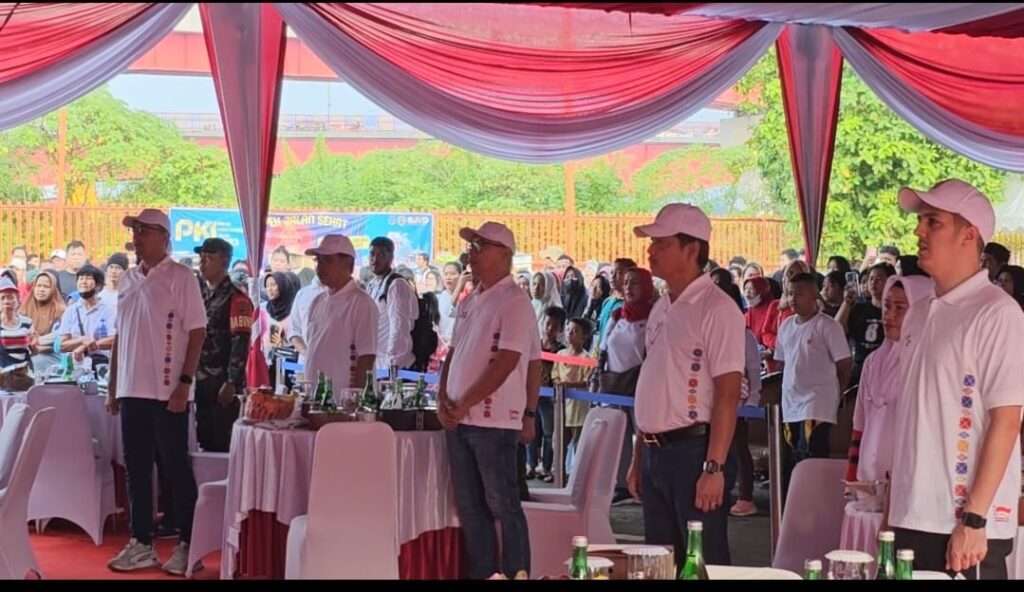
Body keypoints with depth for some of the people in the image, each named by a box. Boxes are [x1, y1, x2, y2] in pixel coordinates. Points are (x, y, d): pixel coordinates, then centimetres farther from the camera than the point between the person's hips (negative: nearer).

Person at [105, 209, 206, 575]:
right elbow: (120, 336, 16)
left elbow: (197, 333, -9)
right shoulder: (128, 279, 12)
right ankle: (141, 544, 18)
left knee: (175, 468, 0)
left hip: (167, 391, -6)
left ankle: (187, 545, 8)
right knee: (137, 468, 10)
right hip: (132, 390, 6)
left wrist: (184, 383, -16)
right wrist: (113, 386, 12)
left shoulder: (181, 277, -6)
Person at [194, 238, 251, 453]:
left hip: (222, 387, -7)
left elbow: (240, 344, -15)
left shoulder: (236, 299, -9)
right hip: (199, 384, 7)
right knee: (203, 441, 11)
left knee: (221, 444, -3)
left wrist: (231, 383, -19)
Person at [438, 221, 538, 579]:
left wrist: (464, 405, -18)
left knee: (502, 506, 0)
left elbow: (506, 363, -18)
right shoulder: (469, 302, 14)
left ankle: (514, 575, 8)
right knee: (470, 507, 12)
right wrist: (443, 399, 4)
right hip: (458, 420, 8)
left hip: (493, 422, -8)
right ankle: (479, 574, 21)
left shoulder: (514, 303, -11)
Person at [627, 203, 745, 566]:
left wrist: (714, 467, -20)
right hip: (656, 453, 8)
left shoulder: (716, 308, -11)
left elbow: (728, 394, -16)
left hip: (693, 450, -8)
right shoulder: (661, 309, 14)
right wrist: (638, 458, 17)